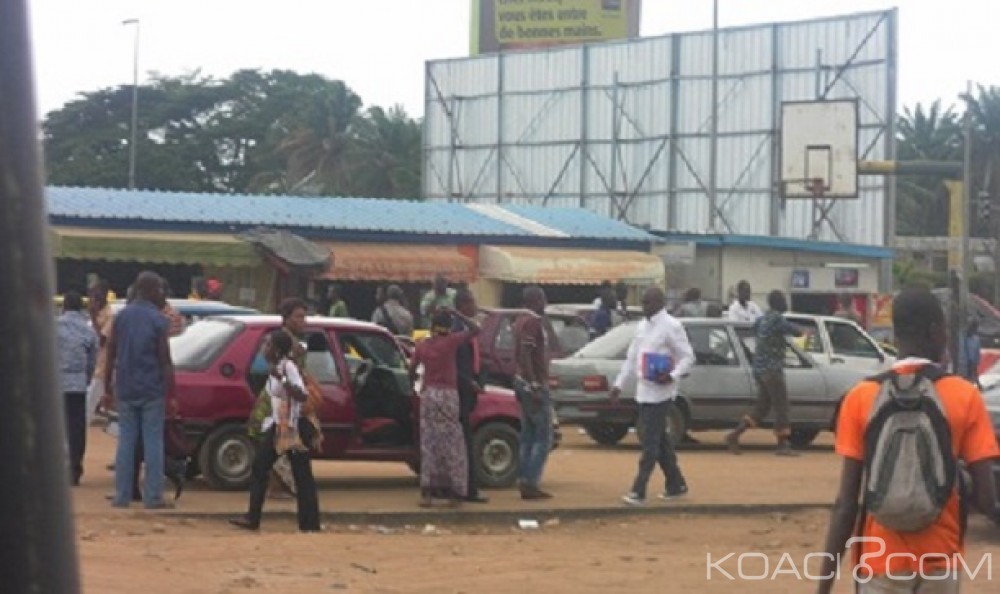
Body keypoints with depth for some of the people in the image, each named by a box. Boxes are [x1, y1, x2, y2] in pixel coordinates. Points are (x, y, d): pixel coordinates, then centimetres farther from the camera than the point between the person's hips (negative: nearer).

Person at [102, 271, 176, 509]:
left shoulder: (121, 316, 5)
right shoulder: (158, 320, -9)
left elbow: (111, 355, 7)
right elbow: (165, 361, -11)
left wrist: (107, 389, 13)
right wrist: (171, 396, -8)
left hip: (125, 390, 4)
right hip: (152, 391, -4)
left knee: (126, 442, 8)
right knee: (153, 443, 0)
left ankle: (122, 495, 7)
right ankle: (153, 497, -1)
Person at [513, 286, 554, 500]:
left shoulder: (522, 321, 14)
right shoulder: (532, 322, -16)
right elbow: (525, 355, -24)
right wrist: (535, 386, -25)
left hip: (524, 383, 10)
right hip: (534, 384, -10)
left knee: (528, 437, 11)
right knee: (543, 437, -6)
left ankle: (524, 482, 11)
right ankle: (531, 483, -8)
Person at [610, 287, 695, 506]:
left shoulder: (671, 326, -10)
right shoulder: (643, 327, 13)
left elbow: (688, 357, -11)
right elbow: (631, 358, 18)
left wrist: (673, 376, -26)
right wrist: (619, 384, 14)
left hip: (660, 394, -8)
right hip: (644, 392, 8)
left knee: (650, 441, -8)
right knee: (659, 440, 13)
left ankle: (639, 491, -8)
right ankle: (676, 484, 24)